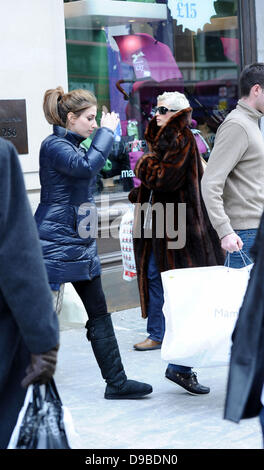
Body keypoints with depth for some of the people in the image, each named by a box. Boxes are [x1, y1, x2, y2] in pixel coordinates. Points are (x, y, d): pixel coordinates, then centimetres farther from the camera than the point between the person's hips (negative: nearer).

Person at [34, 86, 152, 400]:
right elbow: (86, 166, -28)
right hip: (54, 243, -10)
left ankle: (116, 382, 13)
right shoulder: (54, 145, -12)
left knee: (99, 314, 9)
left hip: (79, 243, 10)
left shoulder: (76, 146, 17)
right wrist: (106, 132, -19)